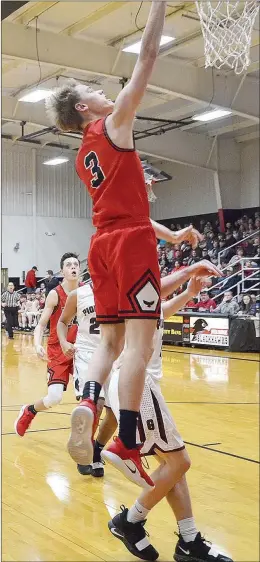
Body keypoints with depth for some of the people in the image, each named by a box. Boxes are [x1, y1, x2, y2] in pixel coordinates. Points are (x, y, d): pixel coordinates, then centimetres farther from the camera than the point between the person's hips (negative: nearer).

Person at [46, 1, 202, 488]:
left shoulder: (83, 157, 21)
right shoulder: (113, 124, 0)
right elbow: (147, 58, -2)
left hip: (103, 244, 8)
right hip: (131, 241, -8)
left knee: (110, 340, 9)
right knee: (139, 342, -10)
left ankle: (87, 402, -16)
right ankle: (127, 446, -14)